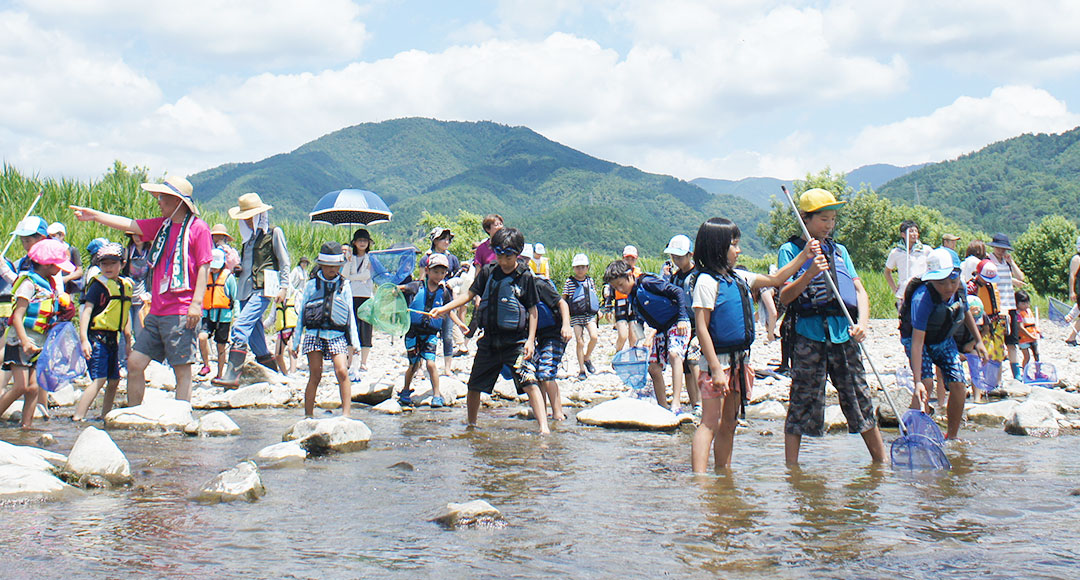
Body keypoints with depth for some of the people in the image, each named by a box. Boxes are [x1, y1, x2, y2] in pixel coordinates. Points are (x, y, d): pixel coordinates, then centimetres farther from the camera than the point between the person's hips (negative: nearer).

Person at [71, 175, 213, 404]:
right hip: (157, 312, 8)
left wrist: (196, 302, -18)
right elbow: (129, 224, 18)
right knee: (134, 363, 8)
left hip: (181, 312, -8)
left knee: (182, 371, -5)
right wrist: (95, 215, 12)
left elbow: (204, 267, -11)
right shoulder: (162, 225, 16)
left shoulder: (198, 228, -6)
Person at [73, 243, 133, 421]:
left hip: (112, 338, 8)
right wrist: (84, 340, -28)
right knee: (99, 379, -17)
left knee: (114, 380, 13)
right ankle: (77, 418, -19)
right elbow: (86, 310, -18)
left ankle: (105, 417, 28)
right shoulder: (98, 285, -11)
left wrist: (128, 341, 21)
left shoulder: (126, 285, 11)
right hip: (97, 336, -8)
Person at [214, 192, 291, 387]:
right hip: (246, 289, 8)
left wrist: (283, 287, -7)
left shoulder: (274, 233, 1)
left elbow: (284, 262, 0)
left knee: (241, 326, -21)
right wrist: (238, 268, 9)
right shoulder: (249, 237, 22)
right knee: (253, 334, 7)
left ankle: (231, 375, -26)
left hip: (262, 290, -8)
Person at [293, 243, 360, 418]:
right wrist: (296, 342, 14)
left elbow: (351, 315, 15)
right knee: (315, 376, -3)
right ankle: (308, 415, 7)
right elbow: (302, 313, 15)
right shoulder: (311, 285, 10)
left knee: (342, 372, -16)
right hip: (314, 335, 0)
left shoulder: (345, 286, 12)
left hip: (337, 336, 0)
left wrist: (355, 341, 9)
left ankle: (346, 413, -13)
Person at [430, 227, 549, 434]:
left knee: (529, 383, -18)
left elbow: (533, 310, -2)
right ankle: (471, 424, 31)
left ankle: (543, 427, -19)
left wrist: (530, 341, -9)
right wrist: (443, 308, 2)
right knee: (474, 386, 10)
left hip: (516, 341, -4)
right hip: (490, 340, 4)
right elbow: (470, 294, 12)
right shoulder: (488, 272, 4)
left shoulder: (525, 276, -5)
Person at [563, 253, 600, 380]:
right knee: (579, 342, -4)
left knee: (594, 337, -16)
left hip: (590, 315, 2)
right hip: (576, 316, -2)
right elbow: (563, 299, 3)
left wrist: (598, 311, 19)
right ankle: (581, 370, 7)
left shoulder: (590, 280, 9)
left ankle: (587, 358, 10)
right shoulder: (569, 282, -1)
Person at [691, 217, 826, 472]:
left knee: (729, 424, 14)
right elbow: (702, 329, -17)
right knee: (710, 423, -11)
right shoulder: (707, 282, -14)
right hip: (717, 361, -8)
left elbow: (774, 279, 24)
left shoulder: (739, 278, 11)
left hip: (738, 362, 8)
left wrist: (804, 256, 17)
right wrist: (716, 369, -21)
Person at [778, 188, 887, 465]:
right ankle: (791, 470, 7)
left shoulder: (839, 250, 16)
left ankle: (882, 463, 20)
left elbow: (859, 289, 12)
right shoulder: (790, 250, 2)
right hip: (809, 335, -4)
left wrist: (862, 322, -5)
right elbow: (784, 297, -6)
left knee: (860, 400, 9)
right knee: (802, 403, -1)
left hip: (843, 335, 4)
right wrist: (809, 273, -21)